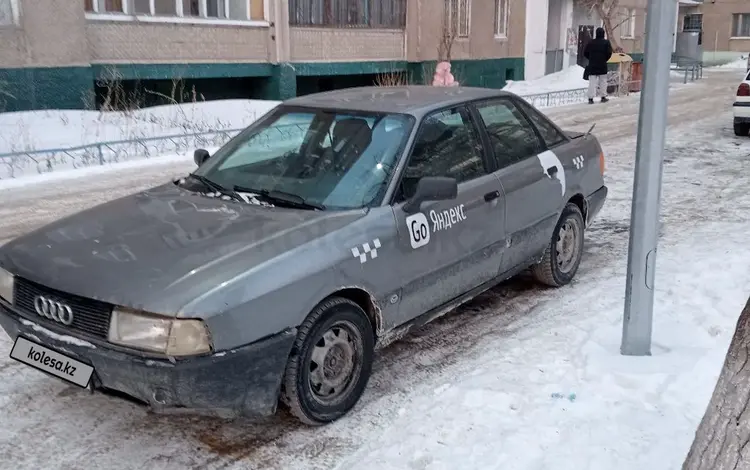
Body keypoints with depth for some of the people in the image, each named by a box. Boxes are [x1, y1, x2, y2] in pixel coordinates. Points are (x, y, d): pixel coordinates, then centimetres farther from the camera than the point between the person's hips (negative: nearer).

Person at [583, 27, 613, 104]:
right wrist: (605, 59, 7)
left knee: (592, 82, 0)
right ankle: (603, 97, 16)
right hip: (602, 66, -1)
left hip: (592, 66, 1)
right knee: (603, 81, 11)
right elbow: (609, 53, -9)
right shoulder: (606, 42, -3)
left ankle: (591, 98, -9)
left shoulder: (591, 42, 3)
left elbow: (585, 53, 5)